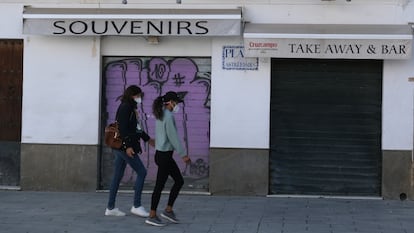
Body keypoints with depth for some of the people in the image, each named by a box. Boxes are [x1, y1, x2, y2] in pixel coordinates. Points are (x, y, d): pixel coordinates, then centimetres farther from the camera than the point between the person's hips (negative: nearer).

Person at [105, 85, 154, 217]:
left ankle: (110, 208, 14)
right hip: (124, 146, -10)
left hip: (119, 147, 10)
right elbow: (123, 128, -20)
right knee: (142, 172, -6)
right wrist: (128, 146, -25)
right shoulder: (125, 108, -12)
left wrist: (148, 139, 32)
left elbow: (135, 127, 27)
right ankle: (136, 206, -3)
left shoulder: (130, 108, 18)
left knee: (117, 177, 10)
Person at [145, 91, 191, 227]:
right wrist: (183, 155, -13)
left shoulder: (160, 115, 12)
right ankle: (152, 216, 6)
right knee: (160, 185, -2)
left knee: (179, 181, 13)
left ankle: (168, 210, 16)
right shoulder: (169, 117, -18)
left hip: (161, 153, 10)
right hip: (164, 155, -10)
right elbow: (173, 138, -19)